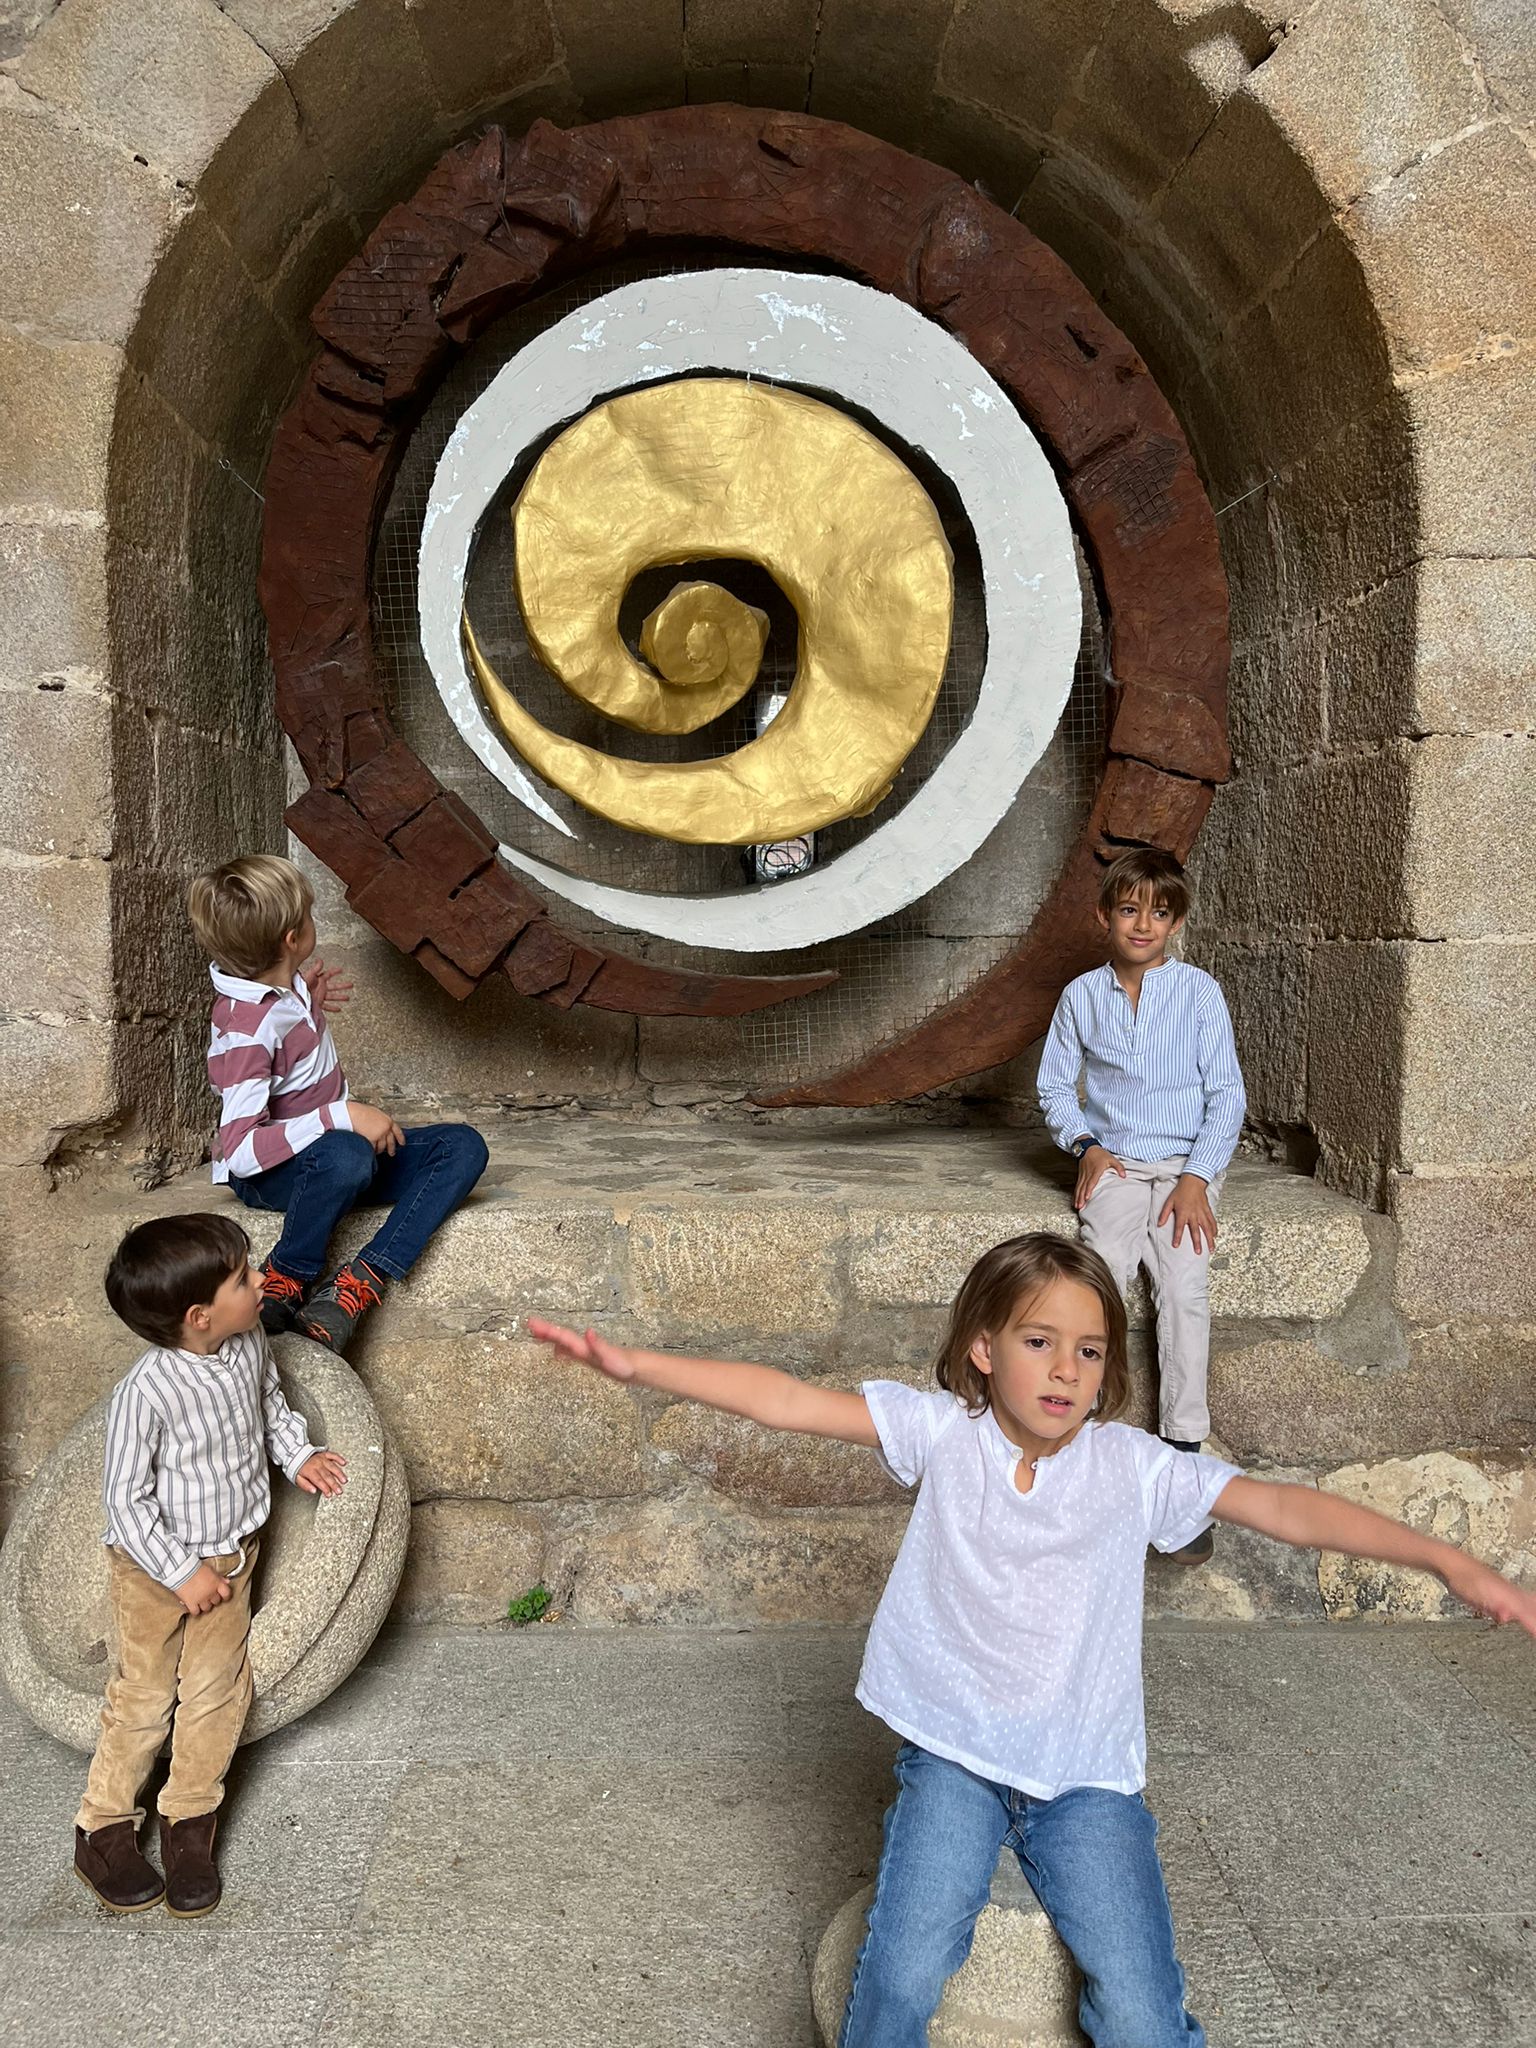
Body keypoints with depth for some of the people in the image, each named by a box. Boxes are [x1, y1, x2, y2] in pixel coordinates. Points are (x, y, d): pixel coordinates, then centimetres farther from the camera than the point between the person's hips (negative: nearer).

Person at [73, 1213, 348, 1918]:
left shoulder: (250, 1344, -10)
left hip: (231, 1554, 5)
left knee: (218, 1690, 11)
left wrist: (298, 1455, 1)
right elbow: (125, 1498, -21)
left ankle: (189, 1824, 28)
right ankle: (103, 1831, 29)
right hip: (156, 1567, -5)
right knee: (144, 1697, 10)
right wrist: (182, 1573, -18)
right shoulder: (145, 1392, -30)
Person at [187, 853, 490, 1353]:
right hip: (270, 1174, -9)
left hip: (343, 1146, 9)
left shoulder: (284, 984, 0)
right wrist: (342, 1116, -36)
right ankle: (285, 1282, -18)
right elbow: (241, 1149, -32)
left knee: (463, 1148, -12)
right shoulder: (246, 1030, -26)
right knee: (345, 1156, -43)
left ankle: (359, 1281, -24)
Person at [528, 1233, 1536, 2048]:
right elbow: (791, 1402, -13)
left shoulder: (1136, 1466, -4)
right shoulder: (942, 1430, -6)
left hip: (1090, 1777, 1)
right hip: (955, 1758, 0)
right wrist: (634, 1363, -21)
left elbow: (1291, 1507, -7)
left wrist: (1454, 1562, -14)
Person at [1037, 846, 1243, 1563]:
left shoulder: (1199, 991, 2)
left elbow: (1226, 1093, 0)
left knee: (1184, 1283, -23)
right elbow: (1054, 1086, 15)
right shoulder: (1081, 995, 7)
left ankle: (1183, 1455, -17)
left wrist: (1197, 1177, -10)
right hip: (1114, 1164, 1)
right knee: (1103, 1268, -25)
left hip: (1187, 1164, -1)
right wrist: (1084, 1145, -3)